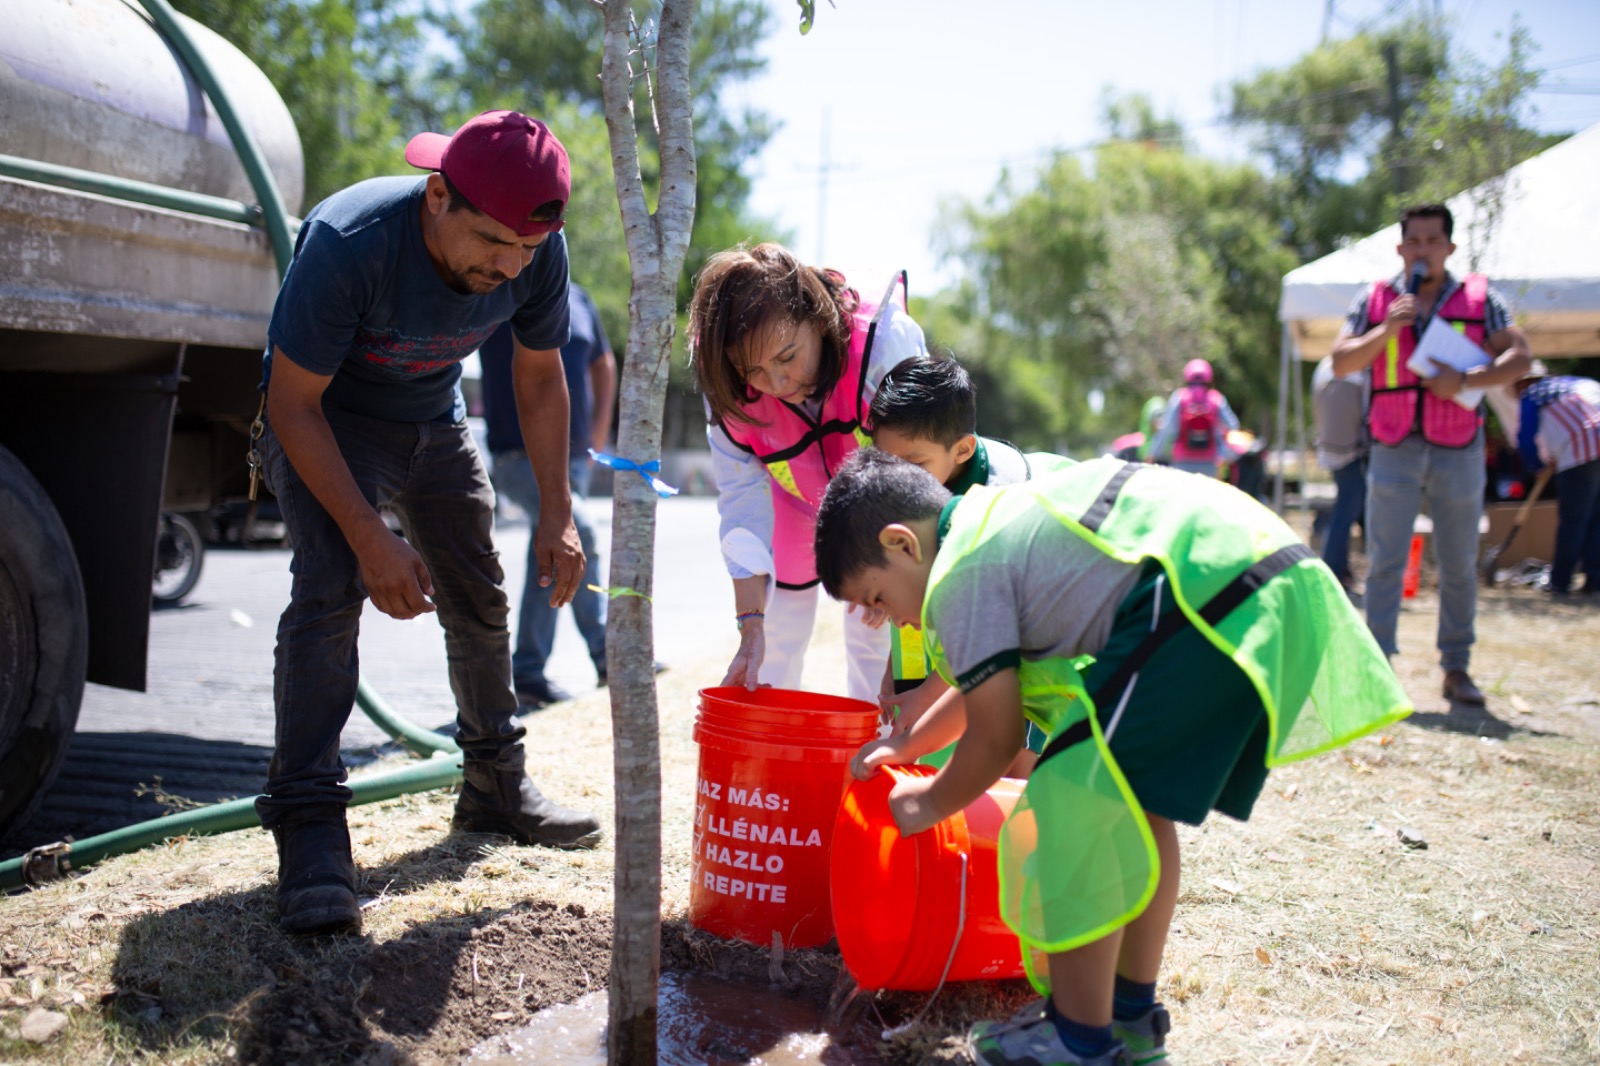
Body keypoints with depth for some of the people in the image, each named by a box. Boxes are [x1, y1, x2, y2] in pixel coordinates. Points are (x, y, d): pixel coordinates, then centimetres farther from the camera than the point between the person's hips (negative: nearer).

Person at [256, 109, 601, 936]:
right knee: (331, 585, -25)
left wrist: (557, 516, -7)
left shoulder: (539, 257, -21)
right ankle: (308, 824, -23)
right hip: (323, 421, -5)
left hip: (433, 420, 5)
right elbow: (292, 403, -29)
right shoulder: (347, 242, -37)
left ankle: (494, 787, 25)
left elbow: (538, 379, -3)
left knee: (480, 598, 7)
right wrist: (371, 540, -34)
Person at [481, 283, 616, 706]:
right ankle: (605, 652, -9)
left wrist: (599, 429, 16)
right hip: (520, 457, -6)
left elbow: (603, 363, 23)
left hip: (574, 456, 6)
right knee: (577, 531, -23)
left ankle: (527, 673, 19)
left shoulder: (576, 299, 10)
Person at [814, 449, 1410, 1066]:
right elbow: (990, 685, 42)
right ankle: (1132, 1013, 33)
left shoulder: (959, 575, -1)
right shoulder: (1006, 516, 28)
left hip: (1208, 597, -11)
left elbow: (995, 737, 4)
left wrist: (930, 803, 22)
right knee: (1136, 803, 22)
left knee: (1076, 801, -2)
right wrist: (904, 745, 52)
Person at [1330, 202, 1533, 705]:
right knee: (1385, 562, -4)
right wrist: (1385, 331, -15)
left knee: (1459, 565, 6)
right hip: (1394, 449, 0)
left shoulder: (1480, 298, 6)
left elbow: (1518, 357, 0)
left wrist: (1464, 380, -16)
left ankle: (1457, 668, 16)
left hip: (1458, 450, 1)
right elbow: (1340, 362, 1)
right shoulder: (1374, 300, 7)